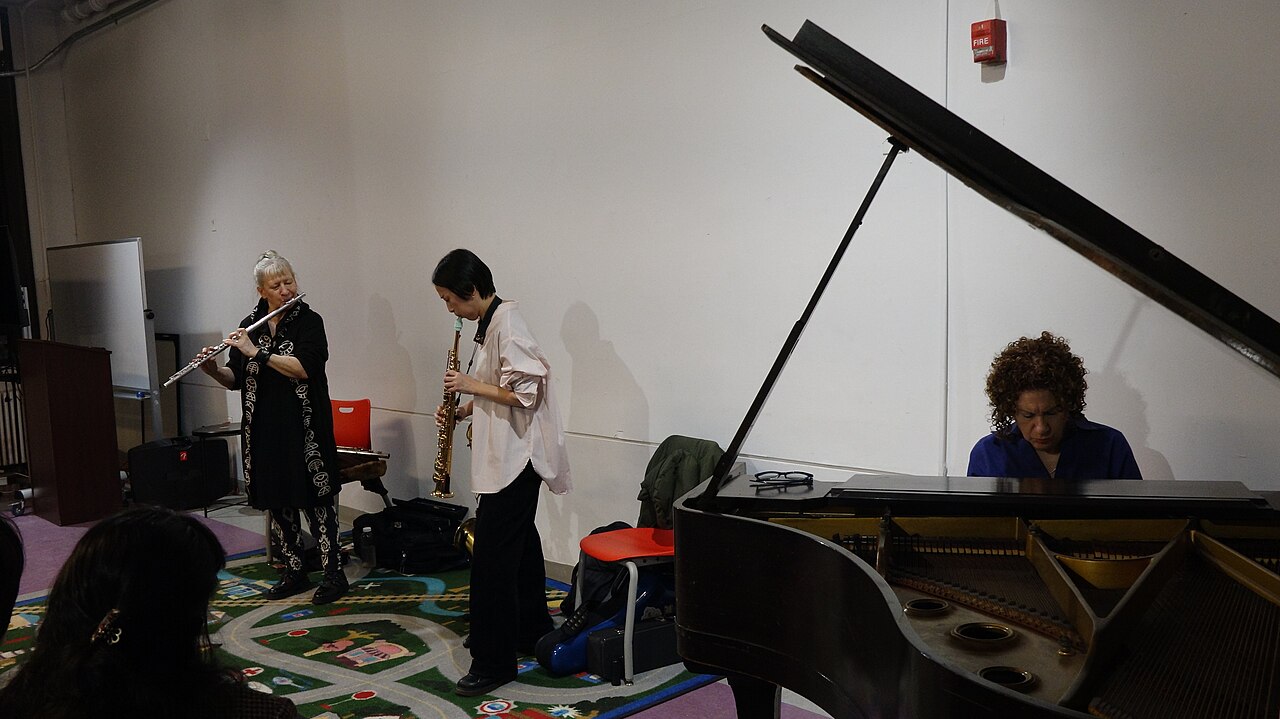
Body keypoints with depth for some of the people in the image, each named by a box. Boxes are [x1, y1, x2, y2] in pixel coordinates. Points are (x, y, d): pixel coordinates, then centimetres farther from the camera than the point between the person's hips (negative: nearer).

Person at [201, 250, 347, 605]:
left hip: (304, 428, -5)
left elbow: (305, 368, -20)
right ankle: (295, 571, 24)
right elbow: (235, 380, 10)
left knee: (315, 499, -1)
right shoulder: (249, 327, 8)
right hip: (264, 430, 5)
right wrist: (213, 370, -10)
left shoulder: (309, 321, -6)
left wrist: (256, 352, -21)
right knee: (278, 502, 11)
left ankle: (334, 573, 9)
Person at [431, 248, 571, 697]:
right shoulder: (490, 323, 12)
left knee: (492, 558, -6)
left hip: (514, 458, -10)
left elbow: (524, 393, -24)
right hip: (507, 456, 10)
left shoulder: (506, 324, -18)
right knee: (518, 546, 19)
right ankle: (532, 634, 33)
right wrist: (465, 408, 6)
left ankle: (493, 661, 2)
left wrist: (471, 385, -16)